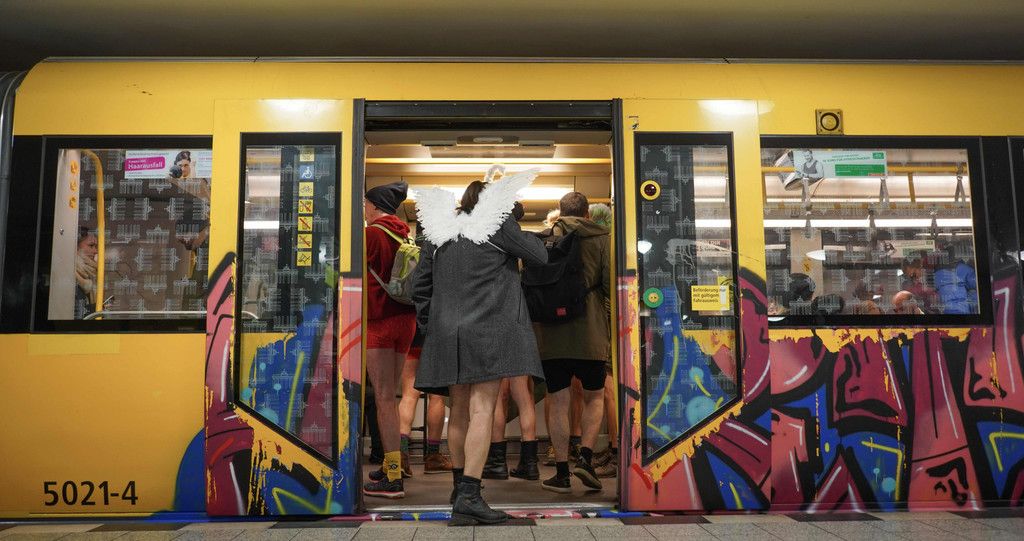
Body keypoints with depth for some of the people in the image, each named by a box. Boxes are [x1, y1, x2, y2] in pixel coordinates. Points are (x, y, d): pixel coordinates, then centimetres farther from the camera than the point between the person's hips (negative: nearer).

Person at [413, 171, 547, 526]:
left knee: (459, 411, 15)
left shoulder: (439, 231, 13)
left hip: (447, 333, 5)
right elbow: (539, 256, 7)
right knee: (482, 411, -7)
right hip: (489, 331, -5)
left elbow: (420, 285, 15)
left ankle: (460, 485, 27)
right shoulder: (498, 223, -2)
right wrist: (526, 235, 25)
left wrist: (430, 324, 20)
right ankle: (469, 496, -12)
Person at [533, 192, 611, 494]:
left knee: (558, 402, 7)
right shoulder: (601, 239, 3)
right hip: (590, 332, -1)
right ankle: (585, 457, 0)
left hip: (551, 333, 1)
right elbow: (610, 283, -5)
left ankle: (562, 473, 10)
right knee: (594, 397, 16)